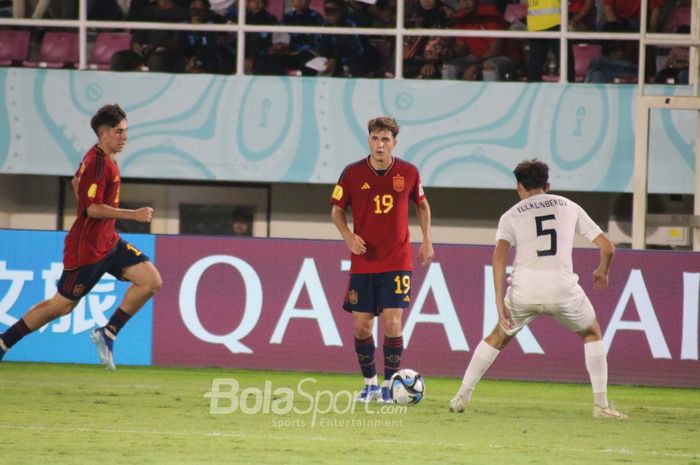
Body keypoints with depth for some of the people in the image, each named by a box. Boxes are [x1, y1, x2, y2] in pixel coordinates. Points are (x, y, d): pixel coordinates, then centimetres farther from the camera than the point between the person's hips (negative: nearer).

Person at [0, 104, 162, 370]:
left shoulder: (104, 158, 10)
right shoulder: (98, 162, -20)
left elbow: (77, 182, 27)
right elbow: (92, 208, -26)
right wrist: (133, 215, -28)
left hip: (108, 242, 9)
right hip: (87, 248, -9)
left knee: (151, 281, -3)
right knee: (61, 306, 0)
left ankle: (107, 334, 2)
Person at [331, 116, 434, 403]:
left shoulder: (408, 173, -2)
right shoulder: (353, 173, -5)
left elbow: (422, 205, 15)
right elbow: (337, 209, 5)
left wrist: (426, 241, 6)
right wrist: (348, 236, -13)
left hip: (397, 262, -1)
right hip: (363, 263, 1)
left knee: (392, 323, -11)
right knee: (361, 326, 2)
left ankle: (388, 385, 2)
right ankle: (370, 384, 20)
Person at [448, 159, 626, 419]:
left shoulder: (512, 215, 14)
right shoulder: (568, 207, 18)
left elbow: (500, 254, -5)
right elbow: (607, 247, 17)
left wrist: (499, 300, -8)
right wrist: (602, 272, 38)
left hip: (524, 289, 0)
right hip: (562, 287, 0)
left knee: (499, 336, 26)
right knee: (592, 333, 25)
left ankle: (462, 397, 23)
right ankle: (601, 405, 15)